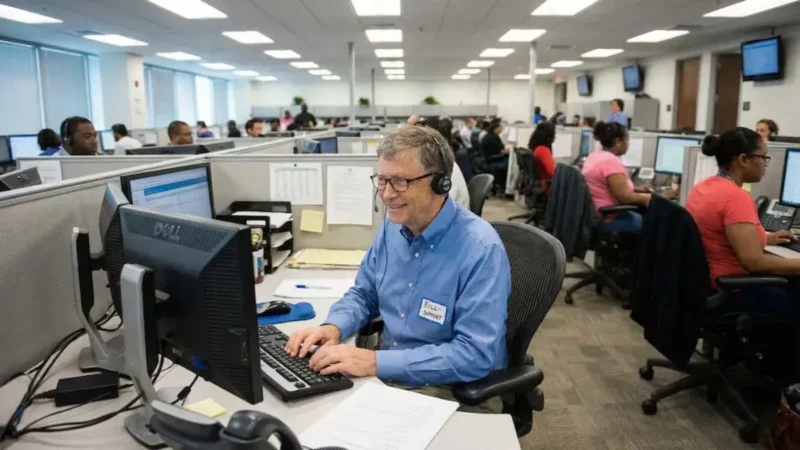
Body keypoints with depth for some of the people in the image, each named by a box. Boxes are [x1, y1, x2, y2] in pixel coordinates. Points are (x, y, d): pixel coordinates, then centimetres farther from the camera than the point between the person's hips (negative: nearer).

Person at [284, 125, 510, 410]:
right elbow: (363, 295, 11)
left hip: (452, 389, -6)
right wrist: (333, 327, -11)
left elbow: (476, 354, -27)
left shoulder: (481, 249, -24)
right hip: (388, 371, 6)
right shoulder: (393, 226, -2)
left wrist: (377, 362, -31)